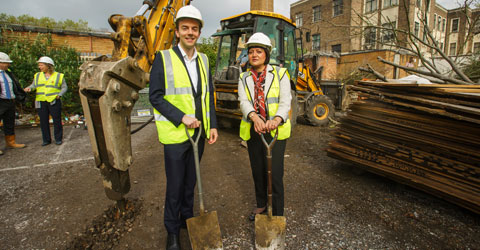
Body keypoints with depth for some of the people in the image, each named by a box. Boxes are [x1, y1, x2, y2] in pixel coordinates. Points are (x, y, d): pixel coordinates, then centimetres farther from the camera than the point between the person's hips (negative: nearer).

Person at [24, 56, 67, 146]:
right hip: (41, 102, 4)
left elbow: (64, 87, 4)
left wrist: (59, 94, -10)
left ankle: (58, 139, 10)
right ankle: (46, 140, 15)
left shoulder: (58, 76, 3)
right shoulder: (37, 76, 14)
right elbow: (33, 85, 10)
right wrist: (29, 88, -12)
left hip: (54, 102, -3)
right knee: (43, 122, 6)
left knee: (57, 121, -1)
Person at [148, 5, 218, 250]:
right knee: (175, 185, 7)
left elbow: (208, 95, 11)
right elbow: (155, 96, -9)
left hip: (198, 133, 5)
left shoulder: (203, 60, 8)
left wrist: (212, 125, 3)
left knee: (191, 181, 18)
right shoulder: (163, 58, -6)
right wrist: (182, 117, -20)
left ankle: (187, 218, 39)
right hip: (175, 133, -4)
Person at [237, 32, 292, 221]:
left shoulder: (280, 74, -2)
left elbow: (285, 102, -12)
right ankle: (261, 204, 37)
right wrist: (255, 117, -32)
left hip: (276, 131, -3)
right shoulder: (244, 79, 6)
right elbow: (244, 102, -11)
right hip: (253, 131, 4)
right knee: (257, 171, 15)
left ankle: (277, 213, 16)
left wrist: (276, 119, -33)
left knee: (274, 173, -4)